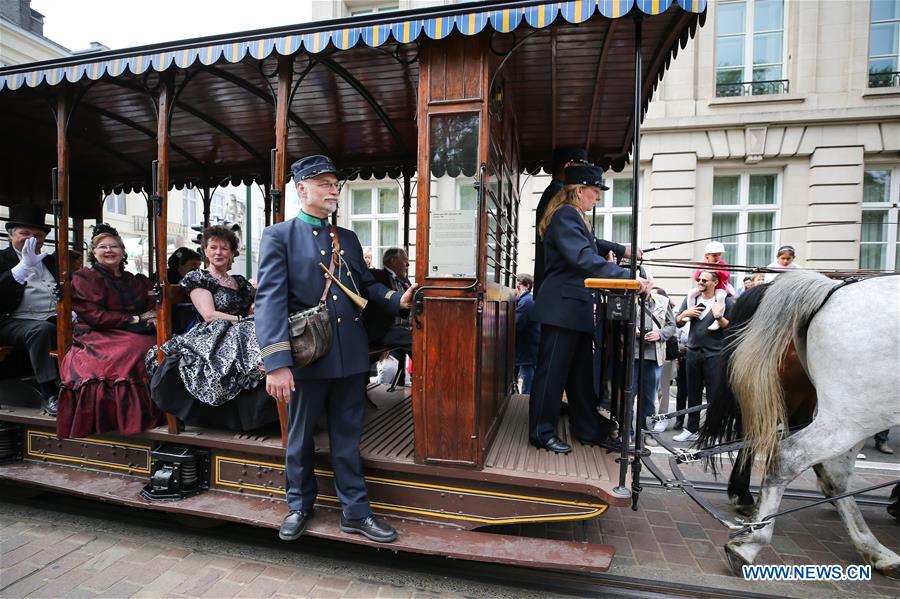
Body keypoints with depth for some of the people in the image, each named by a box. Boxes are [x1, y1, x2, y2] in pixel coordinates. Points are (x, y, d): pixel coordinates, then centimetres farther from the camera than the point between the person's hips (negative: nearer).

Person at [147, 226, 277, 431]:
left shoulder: (240, 282, 26)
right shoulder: (197, 278, 10)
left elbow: (252, 312, 17)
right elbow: (209, 315, -5)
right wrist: (242, 320, -13)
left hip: (241, 336, 6)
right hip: (213, 339, -6)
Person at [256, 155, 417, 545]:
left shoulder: (348, 238, 13)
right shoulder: (278, 236, -3)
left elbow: (366, 285, 14)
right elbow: (271, 299, -13)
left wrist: (397, 299, -7)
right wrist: (277, 363, -22)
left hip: (351, 356, 4)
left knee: (347, 437, 15)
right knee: (300, 438, 16)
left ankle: (355, 511, 31)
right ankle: (299, 505, 40)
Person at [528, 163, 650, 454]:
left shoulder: (575, 217, 20)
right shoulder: (566, 215, -13)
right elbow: (584, 258, -25)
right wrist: (627, 277, -28)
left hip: (576, 309, 11)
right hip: (562, 307, -11)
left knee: (582, 373, 16)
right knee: (552, 372, -2)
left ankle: (591, 430, 27)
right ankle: (542, 433, 11)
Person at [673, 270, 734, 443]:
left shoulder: (725, 301, -4)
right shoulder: (691, 299, 9)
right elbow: (678, 323, 12)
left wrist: (719, 318, -23)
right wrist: (685, 314, -8)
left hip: (715, 354, -4)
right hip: (693, 352, 5)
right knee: (693, 393, 12)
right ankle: (692, 429, 23)